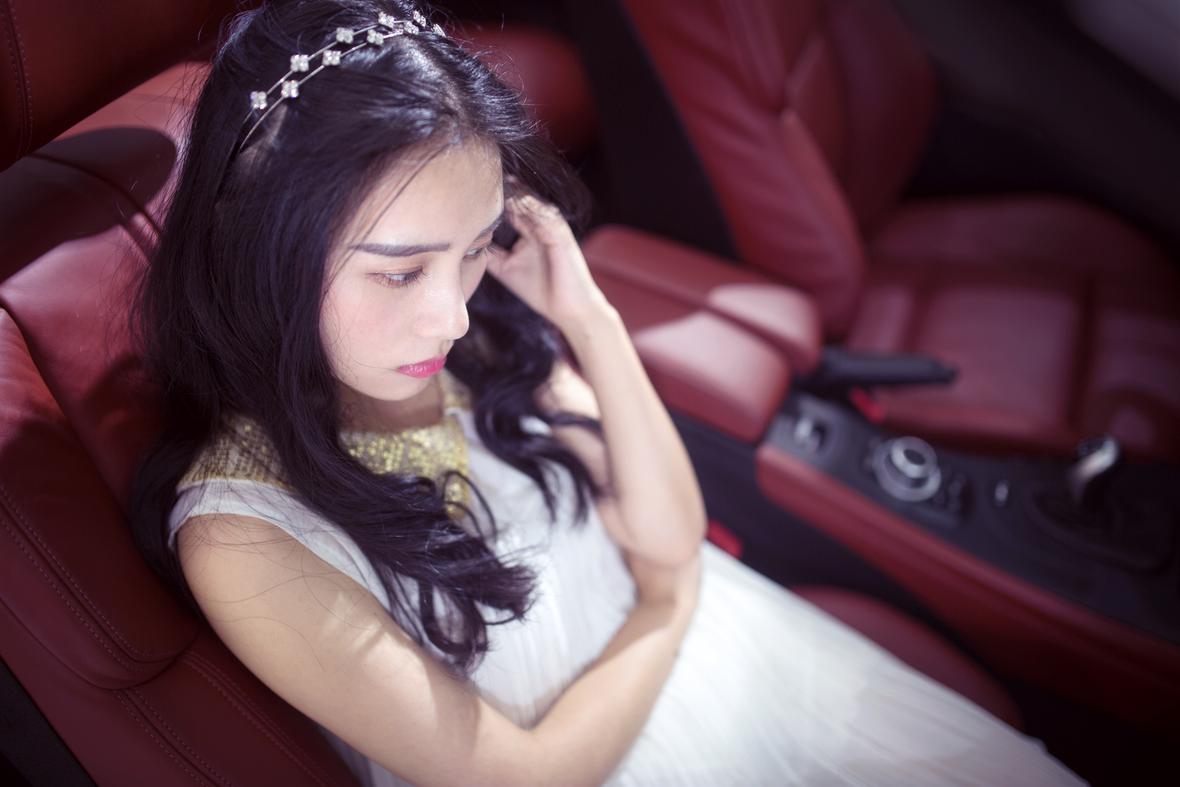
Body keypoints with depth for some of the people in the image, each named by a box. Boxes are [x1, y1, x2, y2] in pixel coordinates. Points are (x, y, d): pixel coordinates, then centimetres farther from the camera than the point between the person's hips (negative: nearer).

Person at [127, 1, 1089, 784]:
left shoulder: (485, 336, -12)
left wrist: (589, 318, -18)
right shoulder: (240, 538, -26)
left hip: (694, 663, 5)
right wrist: (673, 596, -5)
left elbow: (670, 534, -5)